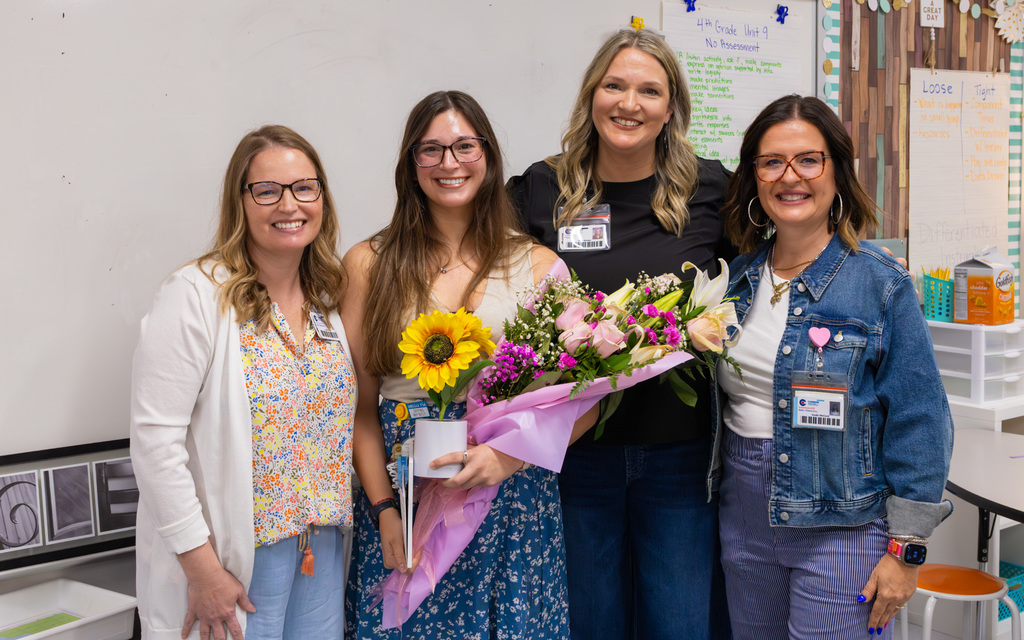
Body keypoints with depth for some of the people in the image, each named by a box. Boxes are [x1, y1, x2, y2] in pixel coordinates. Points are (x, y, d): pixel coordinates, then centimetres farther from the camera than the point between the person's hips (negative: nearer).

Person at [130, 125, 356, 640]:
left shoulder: (327, 298, 6)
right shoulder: (197, 295, -15)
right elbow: (155, 440, -18)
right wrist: (202, 568, -17)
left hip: (323, 548, 6)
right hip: (235, 554, -6)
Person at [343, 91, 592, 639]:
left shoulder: (538, 265, 3)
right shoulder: (368, 265, 4)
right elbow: (359, 404, 1)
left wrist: (510, 455, -16)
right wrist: (384, 510, -9)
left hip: (511, 494, 0)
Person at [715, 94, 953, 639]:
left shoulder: (882, 285, -10)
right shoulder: (736, 279, 5)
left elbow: (918, 424, -10)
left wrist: (906, 548, -11)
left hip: (842, 520, -5)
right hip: (743, 517, 5)